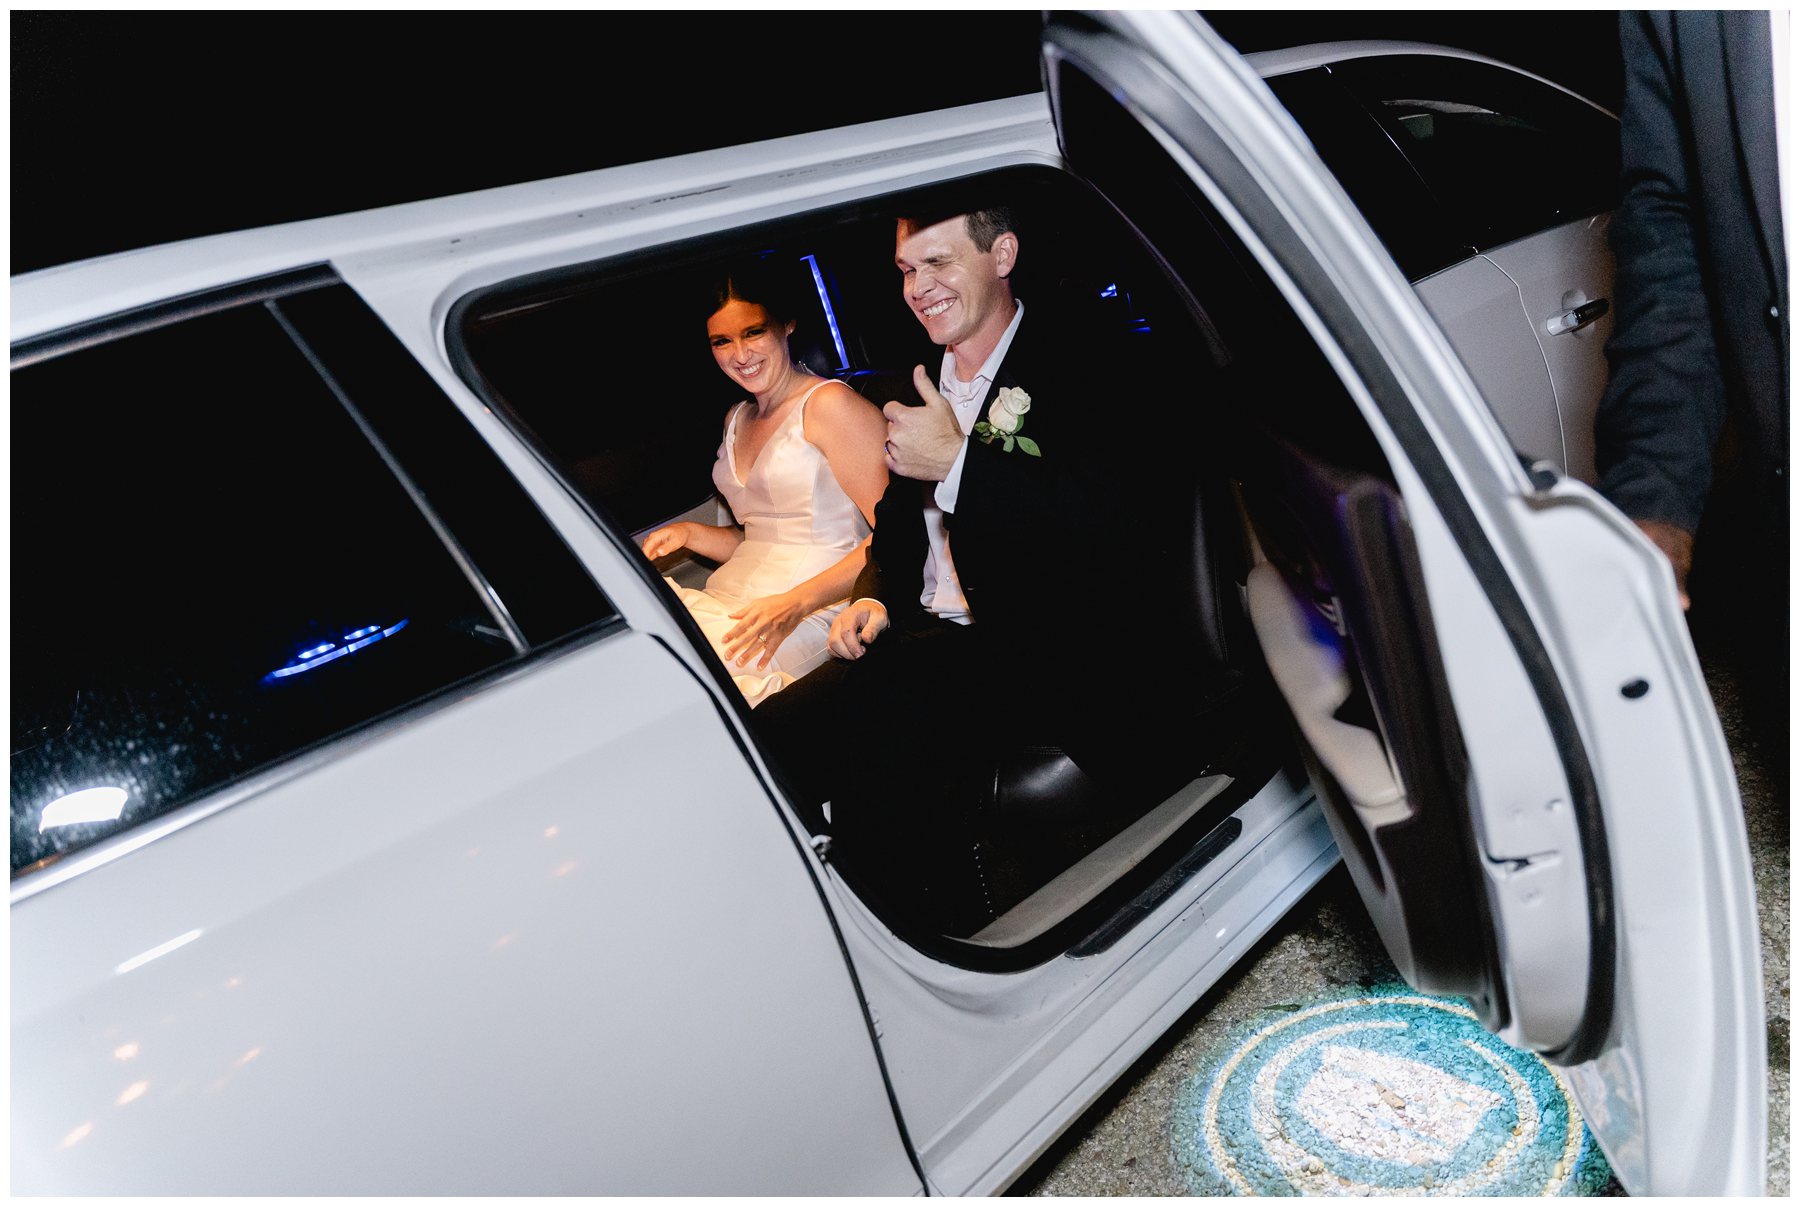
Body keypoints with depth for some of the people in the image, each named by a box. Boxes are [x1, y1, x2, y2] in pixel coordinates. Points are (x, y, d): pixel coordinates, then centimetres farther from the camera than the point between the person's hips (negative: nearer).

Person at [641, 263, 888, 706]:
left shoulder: (829, 404, -6)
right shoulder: (736, 419, 20)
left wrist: (796, 603, -20)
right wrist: (689, 533, 8)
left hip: (809, 616, -8)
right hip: (722, 601, 8)